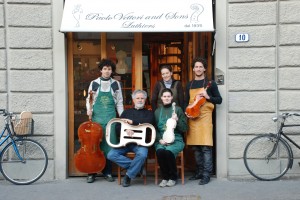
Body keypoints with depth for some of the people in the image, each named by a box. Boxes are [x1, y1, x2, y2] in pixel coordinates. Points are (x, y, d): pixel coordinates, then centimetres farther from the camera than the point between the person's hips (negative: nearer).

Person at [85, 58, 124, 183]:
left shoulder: (116, 84, 7)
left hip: (111, 117, 1)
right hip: (96, 116, -1)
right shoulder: (94, 83, 4)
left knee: (109, 145, 1)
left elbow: (119, 102, 9)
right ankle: (92, 172, 10)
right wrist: (89, 109, -9)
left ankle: (107, 172, 13)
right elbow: (89, 99, 10)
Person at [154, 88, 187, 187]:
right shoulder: (157, 111, 15)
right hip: (161, 140, 2)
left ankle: (173, 178, -8)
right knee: (160, 151, -31)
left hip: (176, 140, -2)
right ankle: (165, 177, -9)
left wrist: (177, 120, -12)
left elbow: (184, 128, 5)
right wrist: (160, 140, -6)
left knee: (169, 151, -32)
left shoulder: (178, 109, 9)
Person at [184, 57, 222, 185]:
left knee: (206, 147, -9)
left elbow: (219, 100, 4)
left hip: (205, 117, -4)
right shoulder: (189, 85, 15)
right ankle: (199, 172, 18)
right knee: (196, 147, 8)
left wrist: (208, 97, -13)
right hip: (192, 118, 4)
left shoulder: (210, 83, 3)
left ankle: (206, 175, -5)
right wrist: (186, 112, 0)